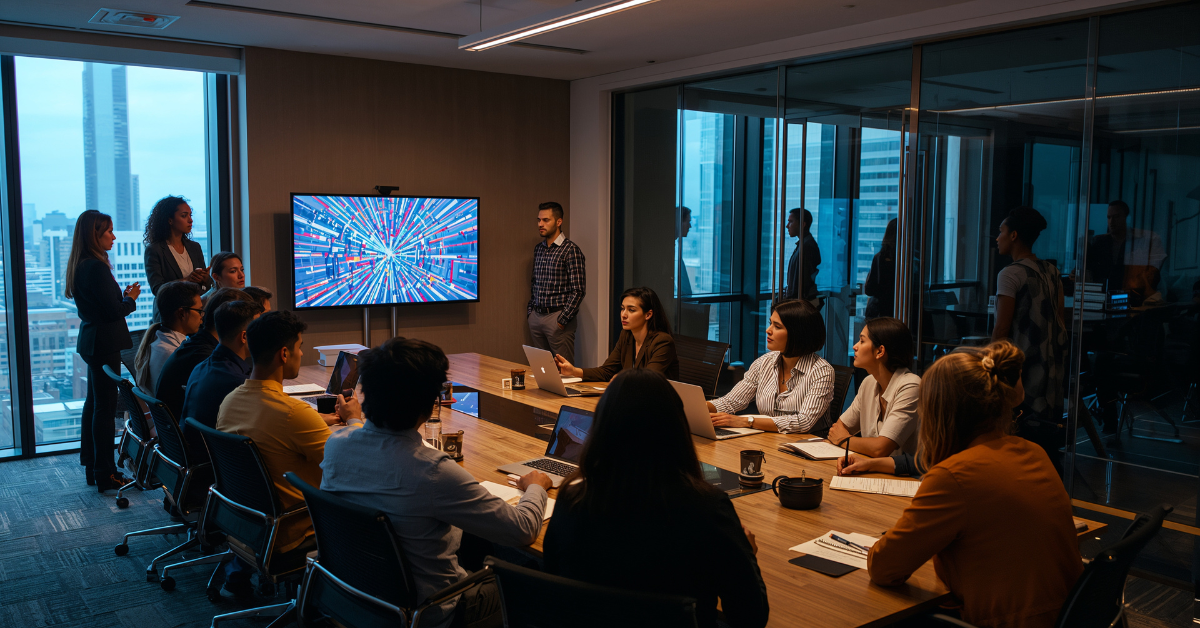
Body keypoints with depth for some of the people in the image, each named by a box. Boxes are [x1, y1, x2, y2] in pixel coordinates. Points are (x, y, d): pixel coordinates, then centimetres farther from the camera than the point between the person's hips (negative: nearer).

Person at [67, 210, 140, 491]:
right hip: (104, 343, -10)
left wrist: (123, 295, 7)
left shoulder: (80, 265, 12)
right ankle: (105, 474, 1)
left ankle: (91, 467, 26)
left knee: (93, 403, 16)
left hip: (91, 341, 10)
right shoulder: (96, 268, -19)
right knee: (105, 407, -5)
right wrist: (131, 298, -2)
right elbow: (115, 311, -19)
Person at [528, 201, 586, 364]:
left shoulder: (570, 250, -10)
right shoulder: (538, 249, 13)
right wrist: (530, 310, 14)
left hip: (557, 317, -7)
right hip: (536, 317, 7)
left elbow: (578, 290, -14)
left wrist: (563, 320, -15)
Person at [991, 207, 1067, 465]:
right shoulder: (1051, 272, 10)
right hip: (1051, 370, 8)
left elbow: (1001, 329, -14)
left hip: (1021, 367, -8)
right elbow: (1061, 318, 14)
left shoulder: (1011, 274, -12)